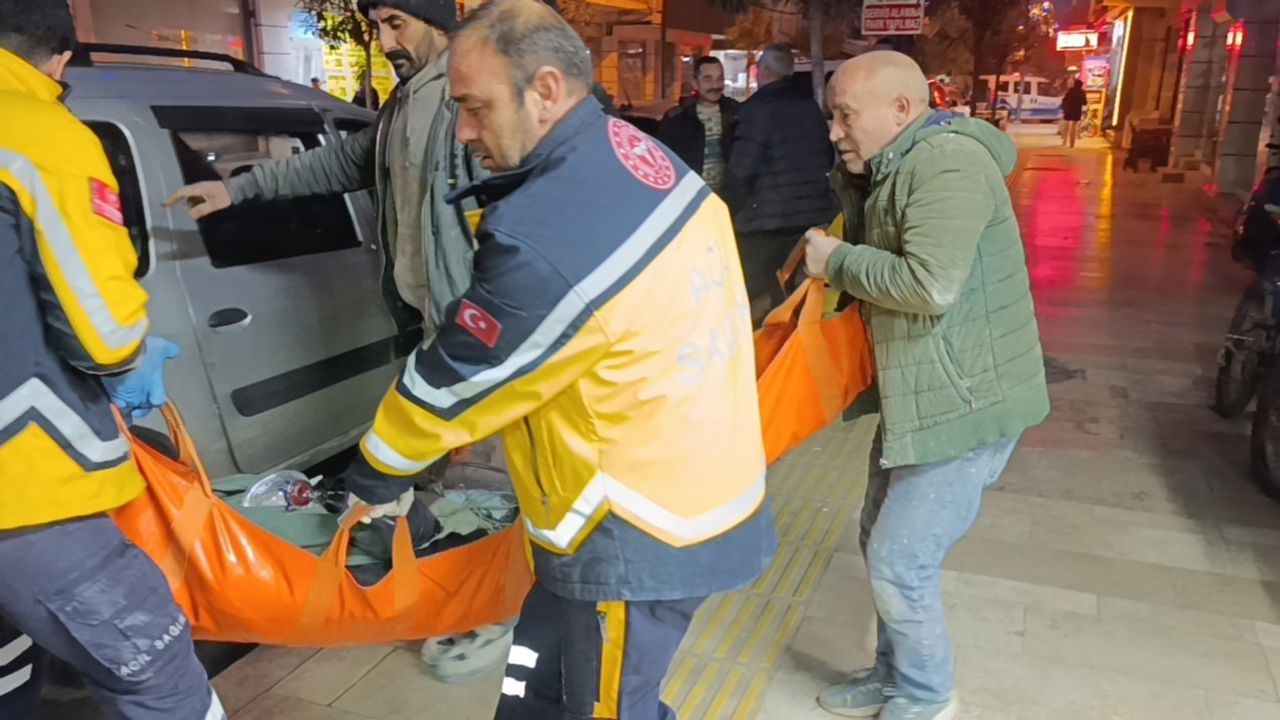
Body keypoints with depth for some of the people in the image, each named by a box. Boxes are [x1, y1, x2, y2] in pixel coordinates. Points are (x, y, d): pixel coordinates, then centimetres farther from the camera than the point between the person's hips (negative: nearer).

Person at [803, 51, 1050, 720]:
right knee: (882, 543, 17)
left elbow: (930, 284, -31)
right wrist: (852, 189, 1)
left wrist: (837, 260, -18)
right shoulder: (897, 170, 13)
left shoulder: (947, 163, -20)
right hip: (919, 395, 10)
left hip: (964, 401, -10)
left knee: (900, 562, -3)